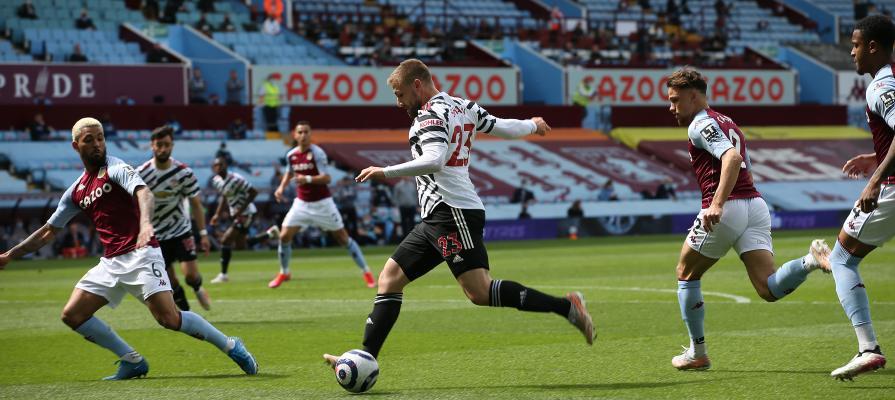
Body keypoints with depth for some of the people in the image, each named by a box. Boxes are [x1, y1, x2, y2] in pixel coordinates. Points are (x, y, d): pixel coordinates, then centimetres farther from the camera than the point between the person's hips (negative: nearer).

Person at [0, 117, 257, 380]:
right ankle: (132, 362, 7)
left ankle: (230, 346, -1)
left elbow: (144, 193, -25)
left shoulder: (116, 169, -5)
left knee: (169, 318, -20)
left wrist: (145, 222, -46)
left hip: (140, 254, -7)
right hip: (111, 262, 7)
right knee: (72, 315, -2)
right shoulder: (76, 192, 15)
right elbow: (49, 231, 24)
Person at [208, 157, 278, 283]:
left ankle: (223, 275, -3)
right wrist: (217, 214, 10)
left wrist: (240, 210, -23)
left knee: (225, 241, -12)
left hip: (246, 214, -9)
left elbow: (253, 192, -21)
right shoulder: (216, 180, 2)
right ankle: (270, 233, 35)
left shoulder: (235, 179, -24)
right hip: (236, 214, 9)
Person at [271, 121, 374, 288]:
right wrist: (281, 187, 7)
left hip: (322, 203, -4)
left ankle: (366, 272, 10)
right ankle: (284, 273, 14)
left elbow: (327, 178, -23)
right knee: (284, 236, -6)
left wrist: (308, 179, -37)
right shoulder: (291, 155, 0)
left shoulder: (317, 153, -16)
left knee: (343, 237, 0)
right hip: (301, 203, 4)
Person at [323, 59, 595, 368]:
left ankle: (566, 307, -14)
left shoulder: (431, 114, -10)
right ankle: (366, 358, 1)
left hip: (452, 213, -10)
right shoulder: (463, 107, 17)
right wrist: (533, 125, 41)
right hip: (438, 217, 10)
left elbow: (434, 160, -25)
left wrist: (385, 172, -23)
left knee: (480, 292, -18)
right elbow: (506, 128, 21)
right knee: (390, 278, 5)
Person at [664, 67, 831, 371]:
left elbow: (732, 157, -21)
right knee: (769, 290, -5)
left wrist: (717, 204, -30)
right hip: (755, 204, 8)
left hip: (726, 210, -8)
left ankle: (697, 353, 18)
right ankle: (812, 260, -30)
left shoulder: (701, 124, -3)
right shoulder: (729, 124, 27)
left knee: (686, 273, 15)